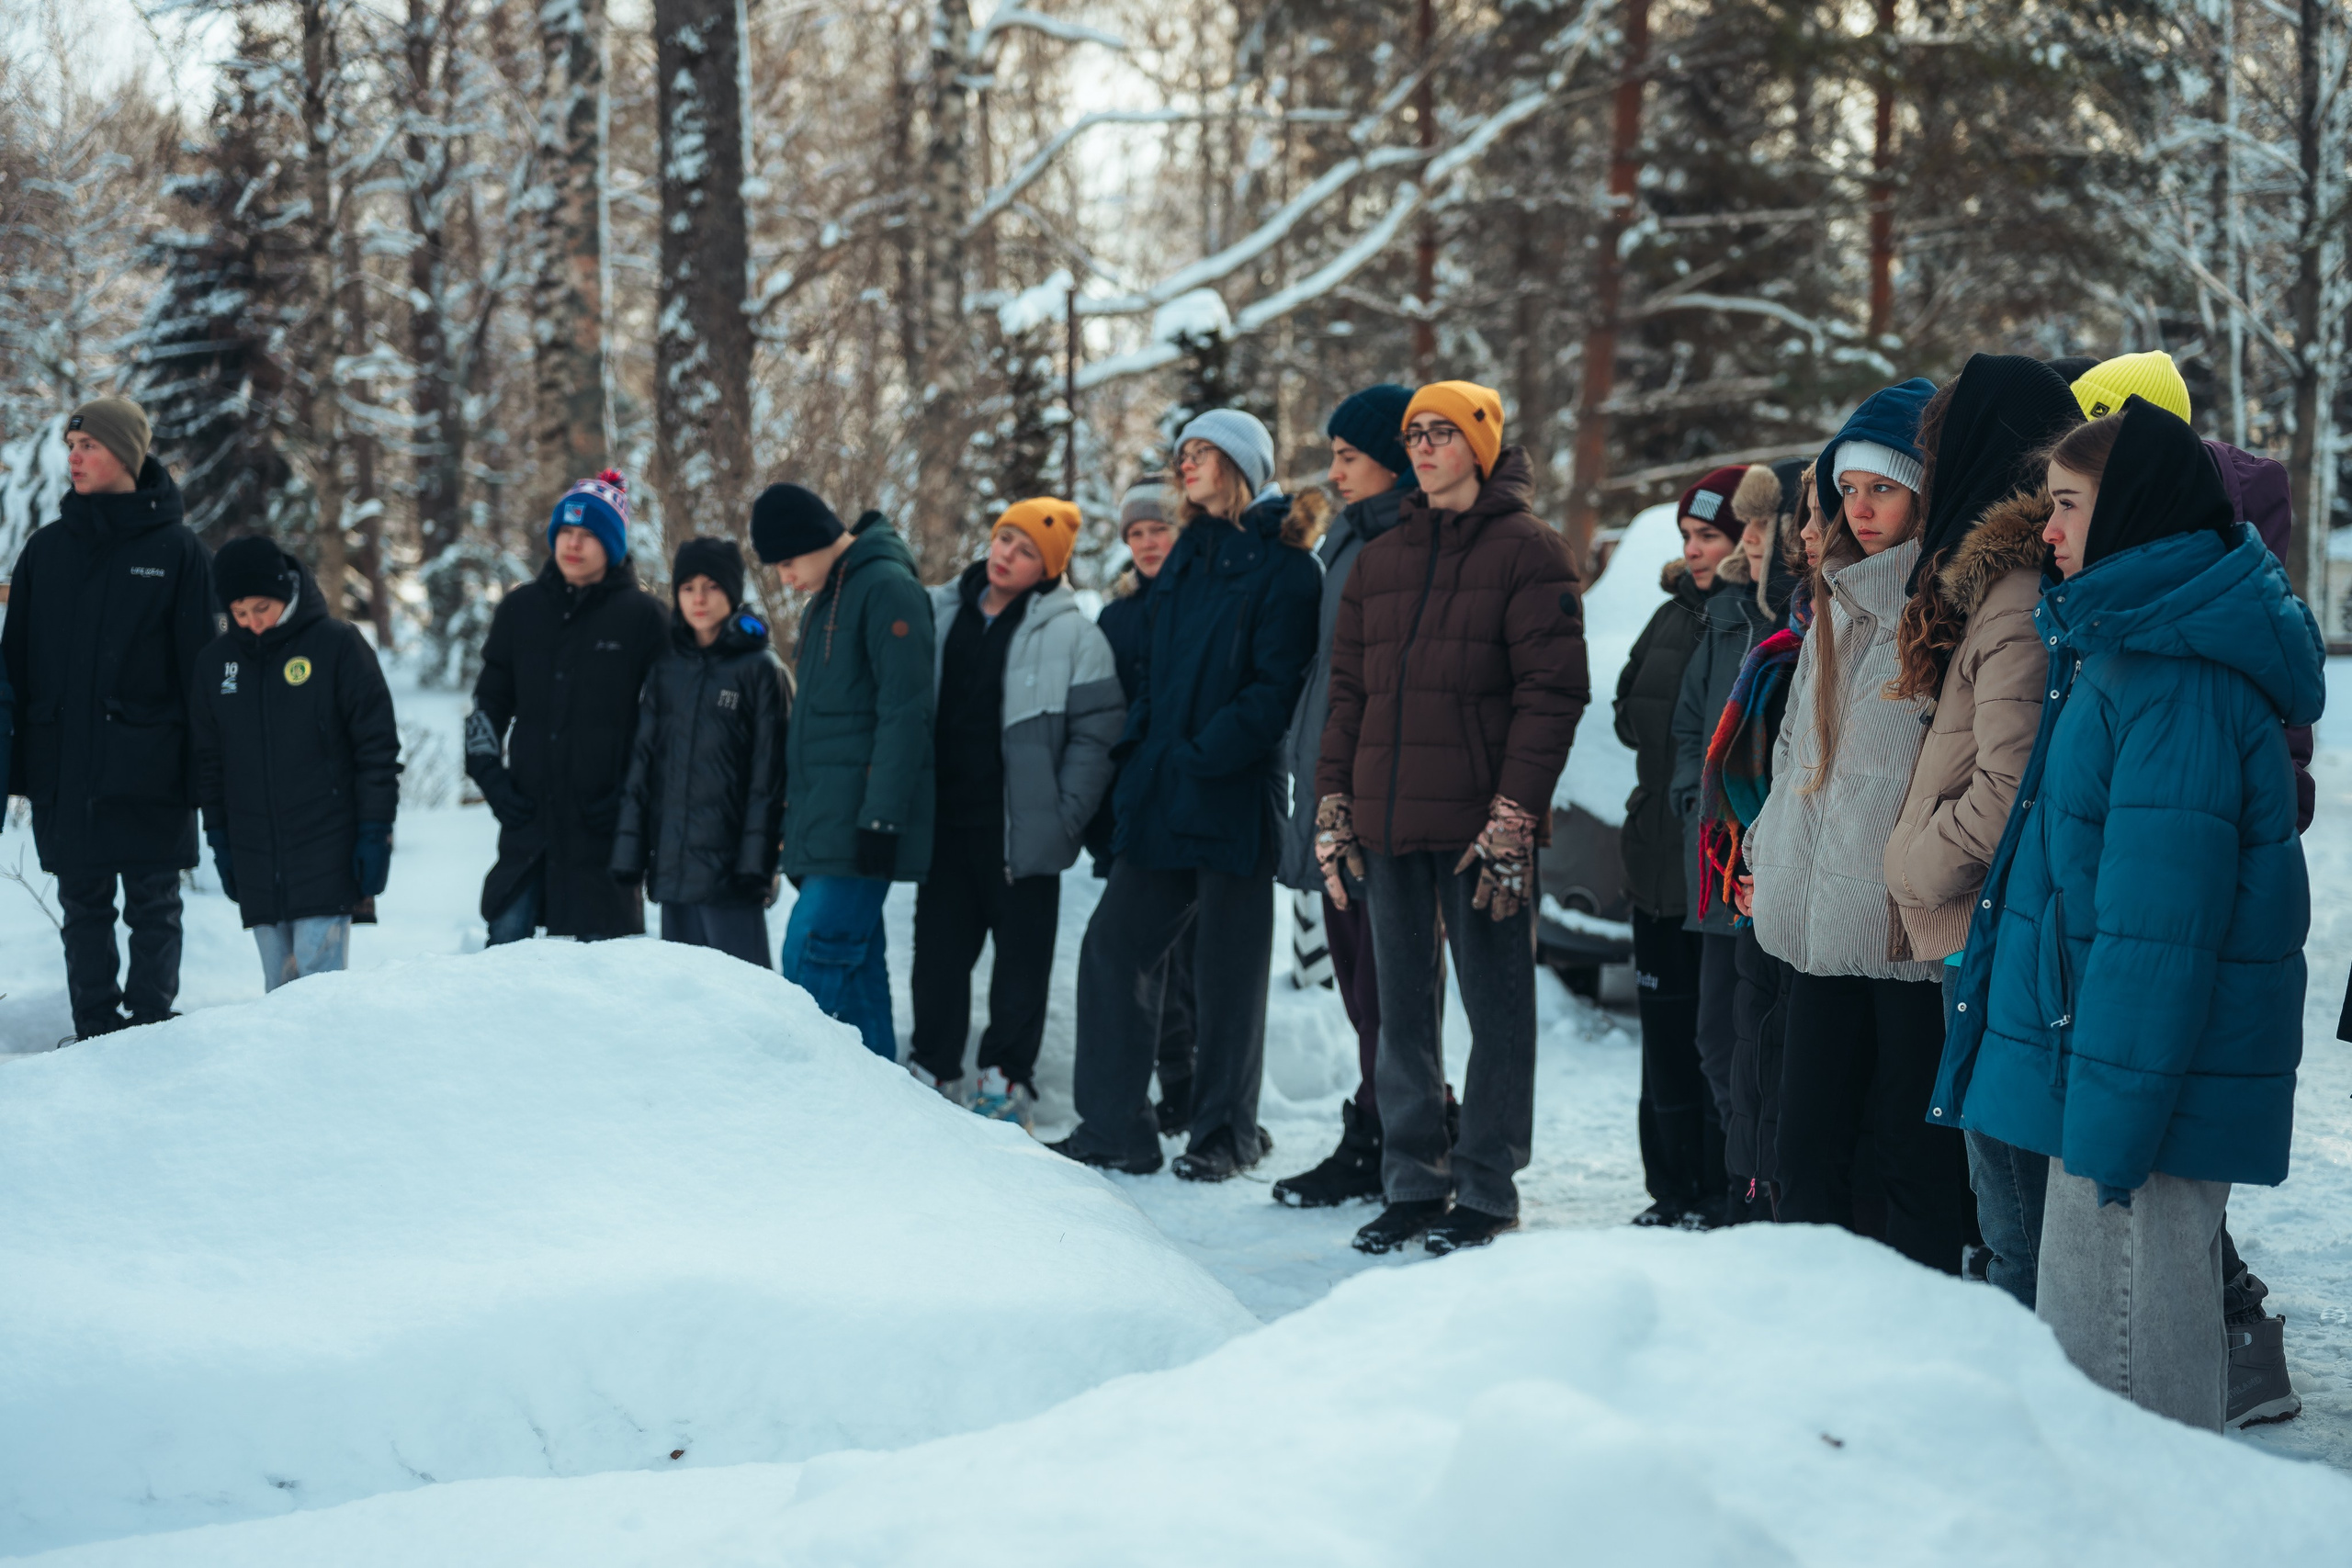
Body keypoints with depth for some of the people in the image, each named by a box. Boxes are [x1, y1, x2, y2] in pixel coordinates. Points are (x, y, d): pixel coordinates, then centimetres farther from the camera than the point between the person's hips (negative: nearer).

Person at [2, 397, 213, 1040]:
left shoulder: (176, 550, -1)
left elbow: (201, 661, -2)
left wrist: (205, 770, -7)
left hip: (148, 769, -3)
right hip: (62, 764, 3)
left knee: (152, 904, 3)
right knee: (82, 905, 8)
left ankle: (150, 1025, 10)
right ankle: (94, 1032, 15)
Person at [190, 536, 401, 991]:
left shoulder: (337, 645, -4)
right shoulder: (214, 662, 9)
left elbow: (377, 743, -3)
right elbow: (209, 759, 17)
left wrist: (375, 831, -6)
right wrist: (219, 838, 13)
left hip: (327, 857, -4)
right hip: (256, 864, 4)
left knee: (319, 975, -11)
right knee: (279, 982, 5)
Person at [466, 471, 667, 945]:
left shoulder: (641, 616, 0)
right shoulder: (521, 609, 11)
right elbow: (488, 701, 18)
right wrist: (489, 773, 6)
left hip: (602, 831, -3)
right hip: (527, 819, 3)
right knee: (505, 943, 1)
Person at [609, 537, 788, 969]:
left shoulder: (760, 668, -2)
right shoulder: (666, 666, 12)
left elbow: (770, 771, -5)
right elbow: (642, 758, 12)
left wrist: (756, 860, -12)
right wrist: (629, 847, 6)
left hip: (729, 863, -5)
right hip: (671, 863, 5)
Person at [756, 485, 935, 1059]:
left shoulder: (886, 586, -11)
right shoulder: (822, 602, 19)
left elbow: (904, 711, -17)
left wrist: (881, 817, -21)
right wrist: (794, 814, 19)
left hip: (860, 820, -9)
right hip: (822, 818, 9)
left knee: (812, 954, -15)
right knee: (857, 962, 8)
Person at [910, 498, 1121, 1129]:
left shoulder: (1070, 634, -6)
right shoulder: (940, 613, 8)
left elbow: (1095, 734, -8)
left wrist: (1065, 817, -14)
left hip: (1022, 828, -4)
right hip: (946, 822, 4)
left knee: (1022, 957, 3)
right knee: (938, 950, 10)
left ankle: (1006, 1082, 11)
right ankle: (930, 1071, 20)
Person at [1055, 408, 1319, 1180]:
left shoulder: (1281, 563, -5)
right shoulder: (1188, 556, 18)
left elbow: (1276, 685, -13)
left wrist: (1203, 756, -19)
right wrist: (1138, 748, 8)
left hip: (1234, 793, -7)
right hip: (1160, 793, 7)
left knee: (1227, 967, 1)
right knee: (1111, 946, 2)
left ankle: (1226, 1132, 13)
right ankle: (1115, 1126, 6)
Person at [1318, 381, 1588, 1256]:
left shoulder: (1527, 552, -3)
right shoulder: (1380, 560, 16)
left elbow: (1552, 691, -9)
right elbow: (1348, 691, 16)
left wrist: (1514, 814, -16)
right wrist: (1333, 806, 7)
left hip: (1480, 818, -6)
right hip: (1389, 819, 6)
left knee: (1496, 1003, 0)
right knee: (1402, 1005, 10)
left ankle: (1485, 1188, 7)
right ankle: (1413, 1182, 18)